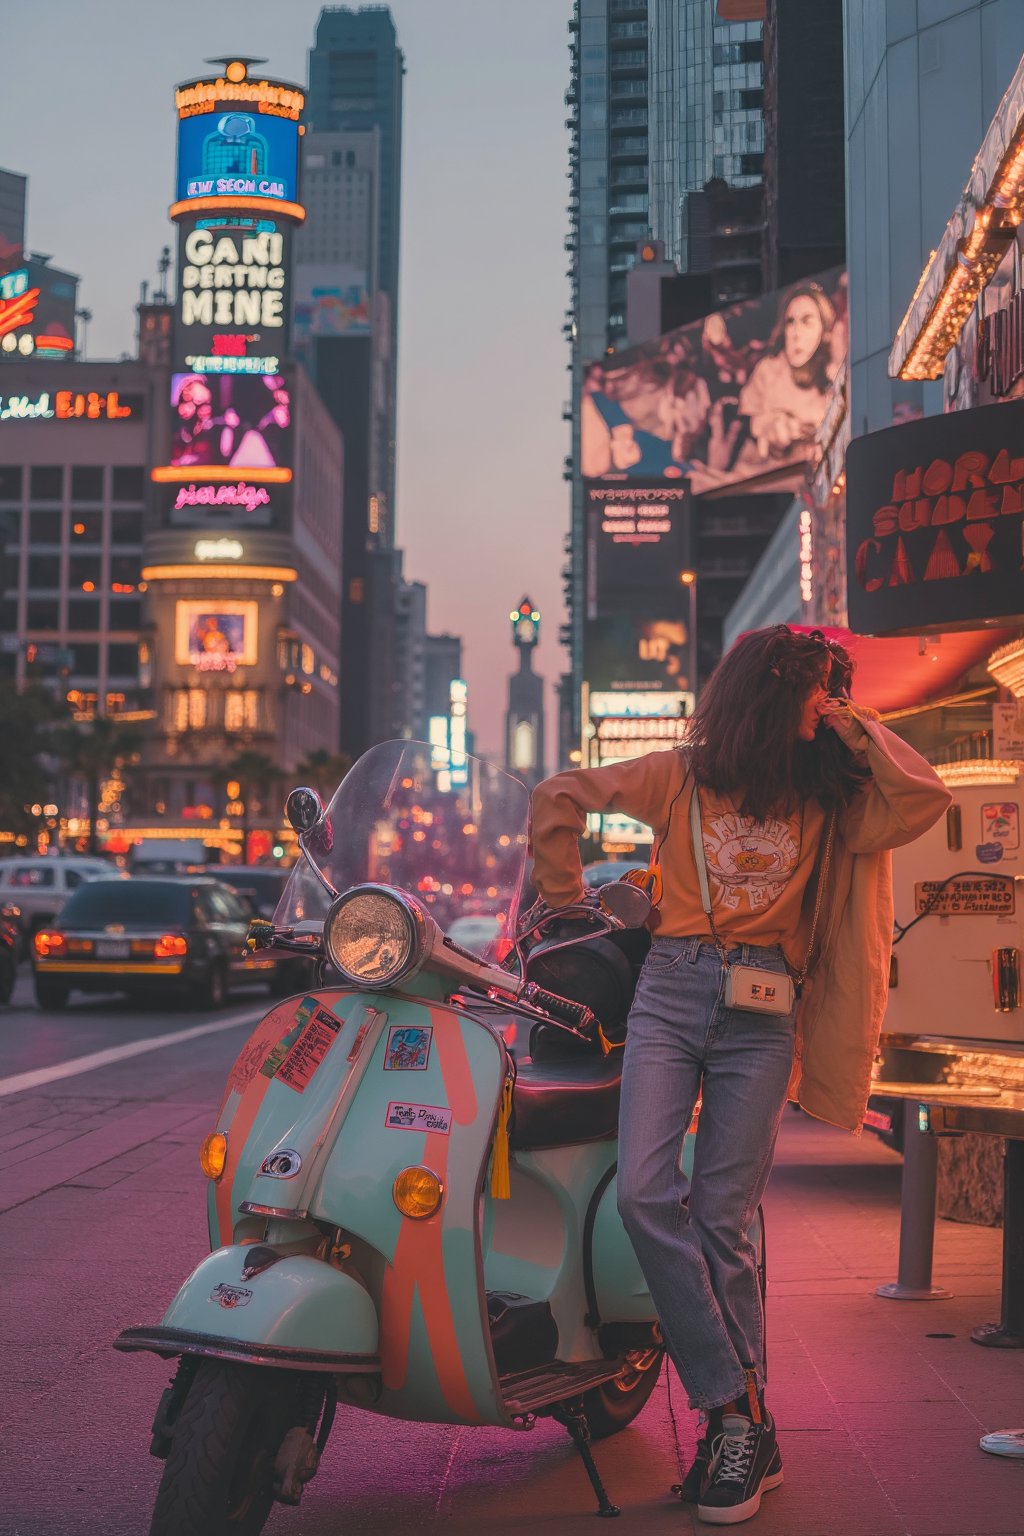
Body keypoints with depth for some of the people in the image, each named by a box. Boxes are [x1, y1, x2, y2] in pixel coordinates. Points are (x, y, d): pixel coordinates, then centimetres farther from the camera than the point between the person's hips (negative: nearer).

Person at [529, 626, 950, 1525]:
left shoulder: (826, 797, 14)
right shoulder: (680, 776, 9)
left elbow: (925, 801, 1)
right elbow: (559, 798, 12)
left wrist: (856, 732, 7)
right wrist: (567, 897, 13)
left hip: (762, 1014, 0)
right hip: (671, 989, 0)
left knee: (722, 1222, -4)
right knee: (645, 1196, -16)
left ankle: (735, 1418, 6)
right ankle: (742, 1411, -10)